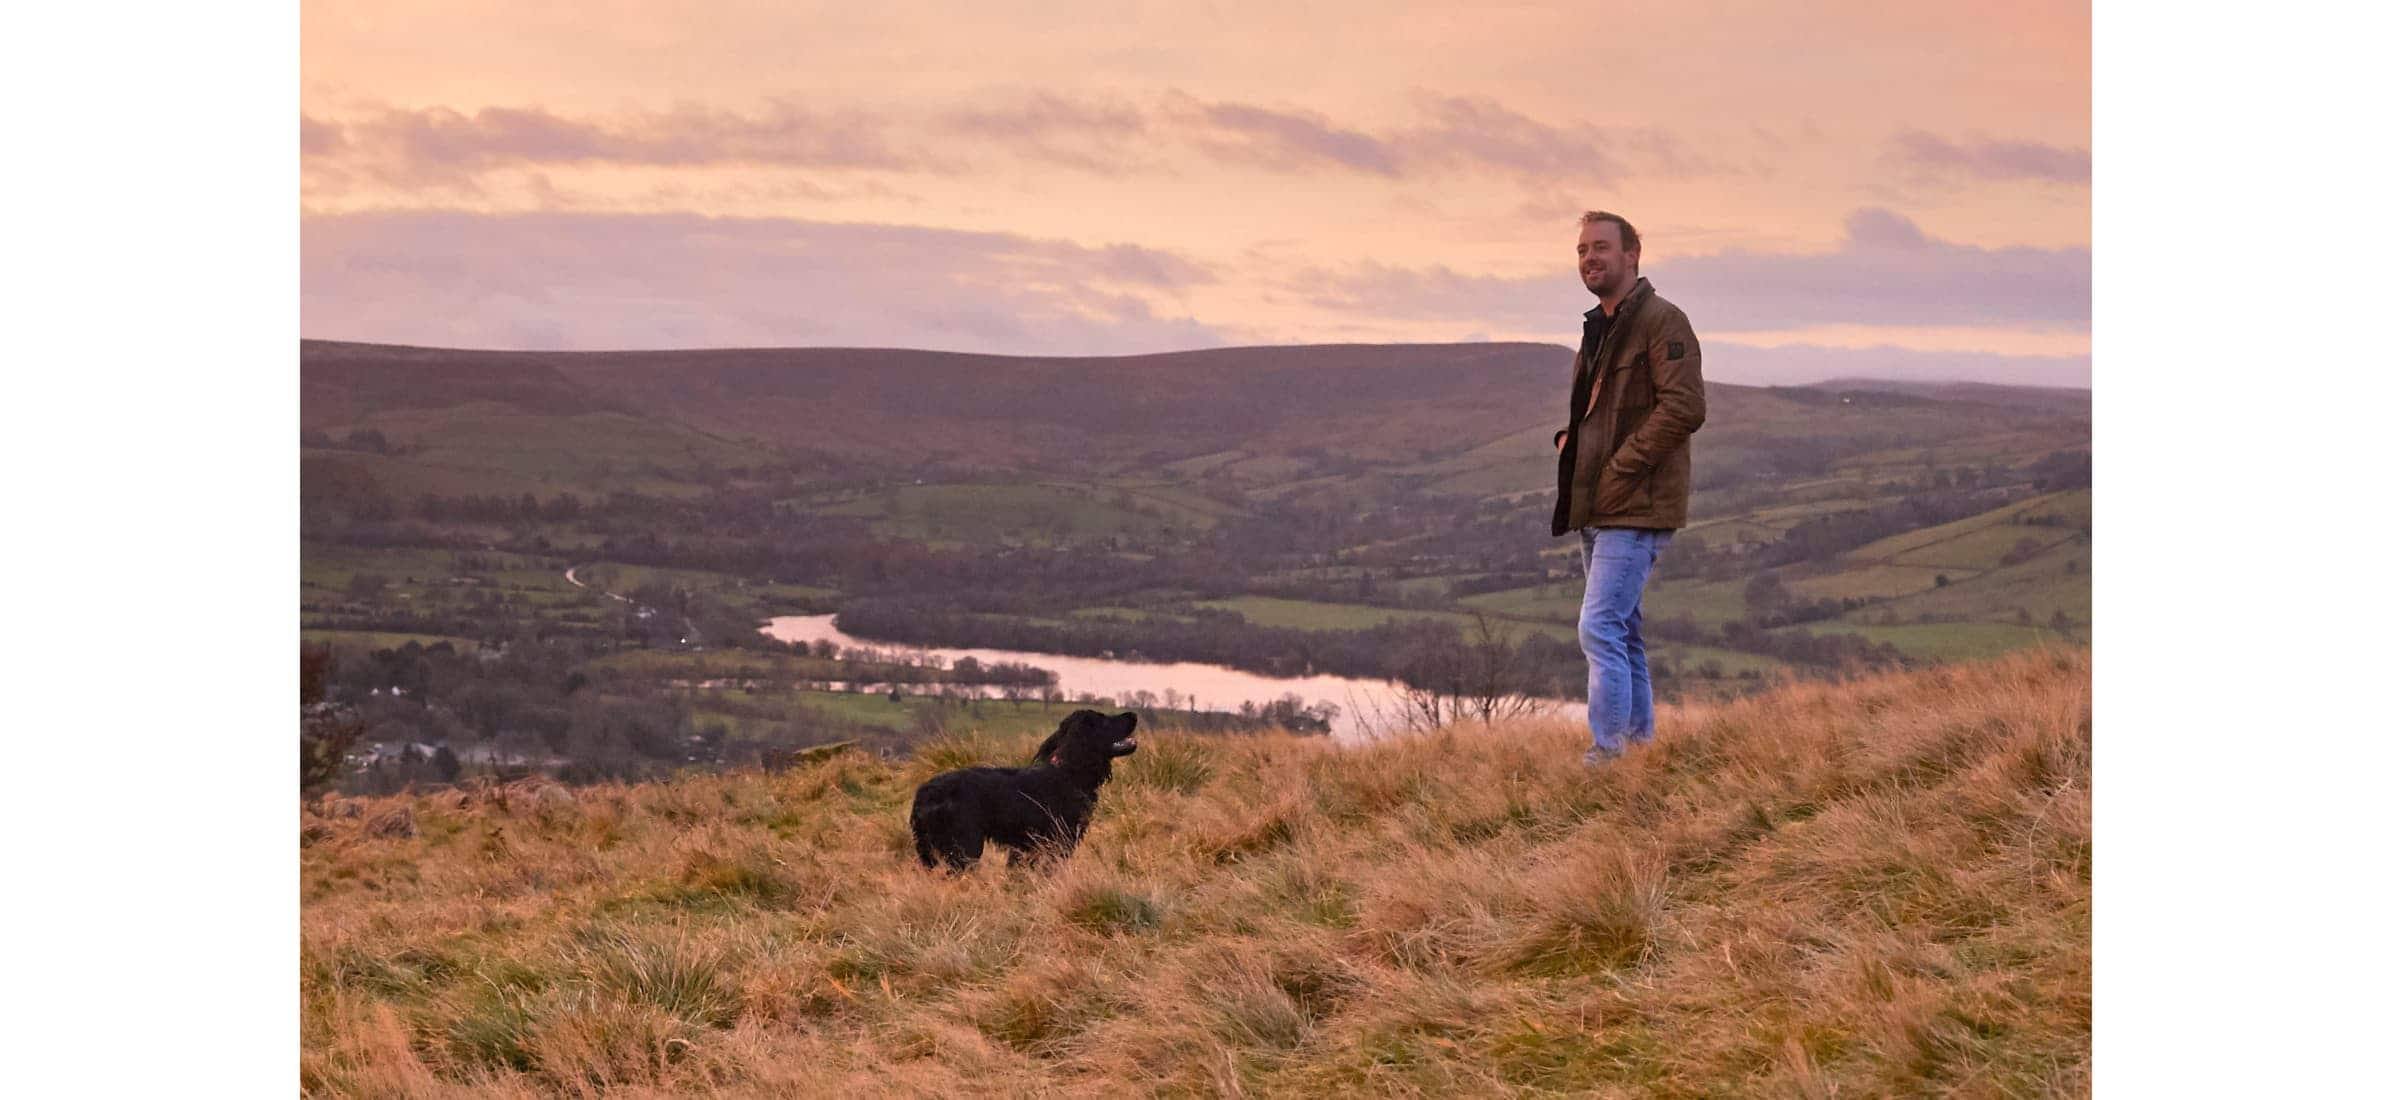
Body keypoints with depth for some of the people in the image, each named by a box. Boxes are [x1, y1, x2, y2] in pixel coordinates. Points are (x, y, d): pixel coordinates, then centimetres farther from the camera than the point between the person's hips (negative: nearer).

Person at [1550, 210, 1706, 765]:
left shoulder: (1662, 321, -10)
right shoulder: (1598, 328, 19)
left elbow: (1683, 408, -19)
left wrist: (1620, 466, -19)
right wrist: (1569, 440, 9)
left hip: (1637, 508, -10)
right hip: (1596, 509, 10)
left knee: (1600, 628, -16)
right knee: (1622, 633, 14)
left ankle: (1608, 751, -15)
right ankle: (1640, 744, 21)